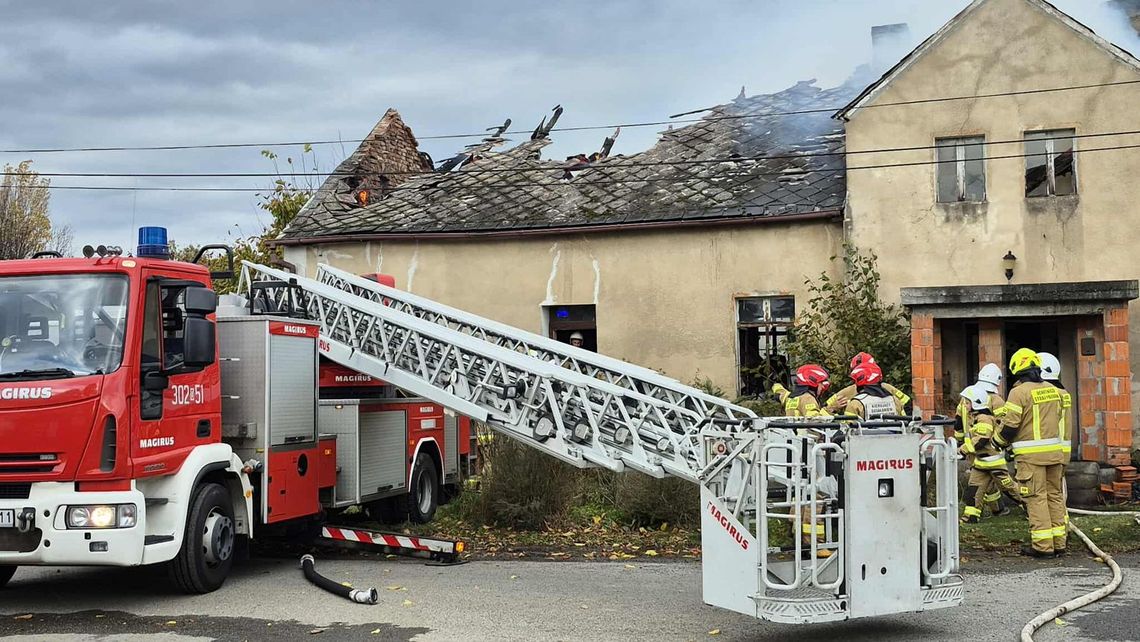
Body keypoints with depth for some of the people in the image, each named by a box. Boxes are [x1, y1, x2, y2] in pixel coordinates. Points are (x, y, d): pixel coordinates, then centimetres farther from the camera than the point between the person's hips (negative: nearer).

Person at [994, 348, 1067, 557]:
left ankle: (1043, 546, -3)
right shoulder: (1053, 391, 10)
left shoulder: (1019, 392, -11)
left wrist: (999, 441, 5)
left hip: (1031, 454, -6)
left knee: (1036, 498, -3)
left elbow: (1010, 424, -13)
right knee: (1054, 495, 12)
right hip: (1054, 451, 6)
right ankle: (1059, 542, 16)